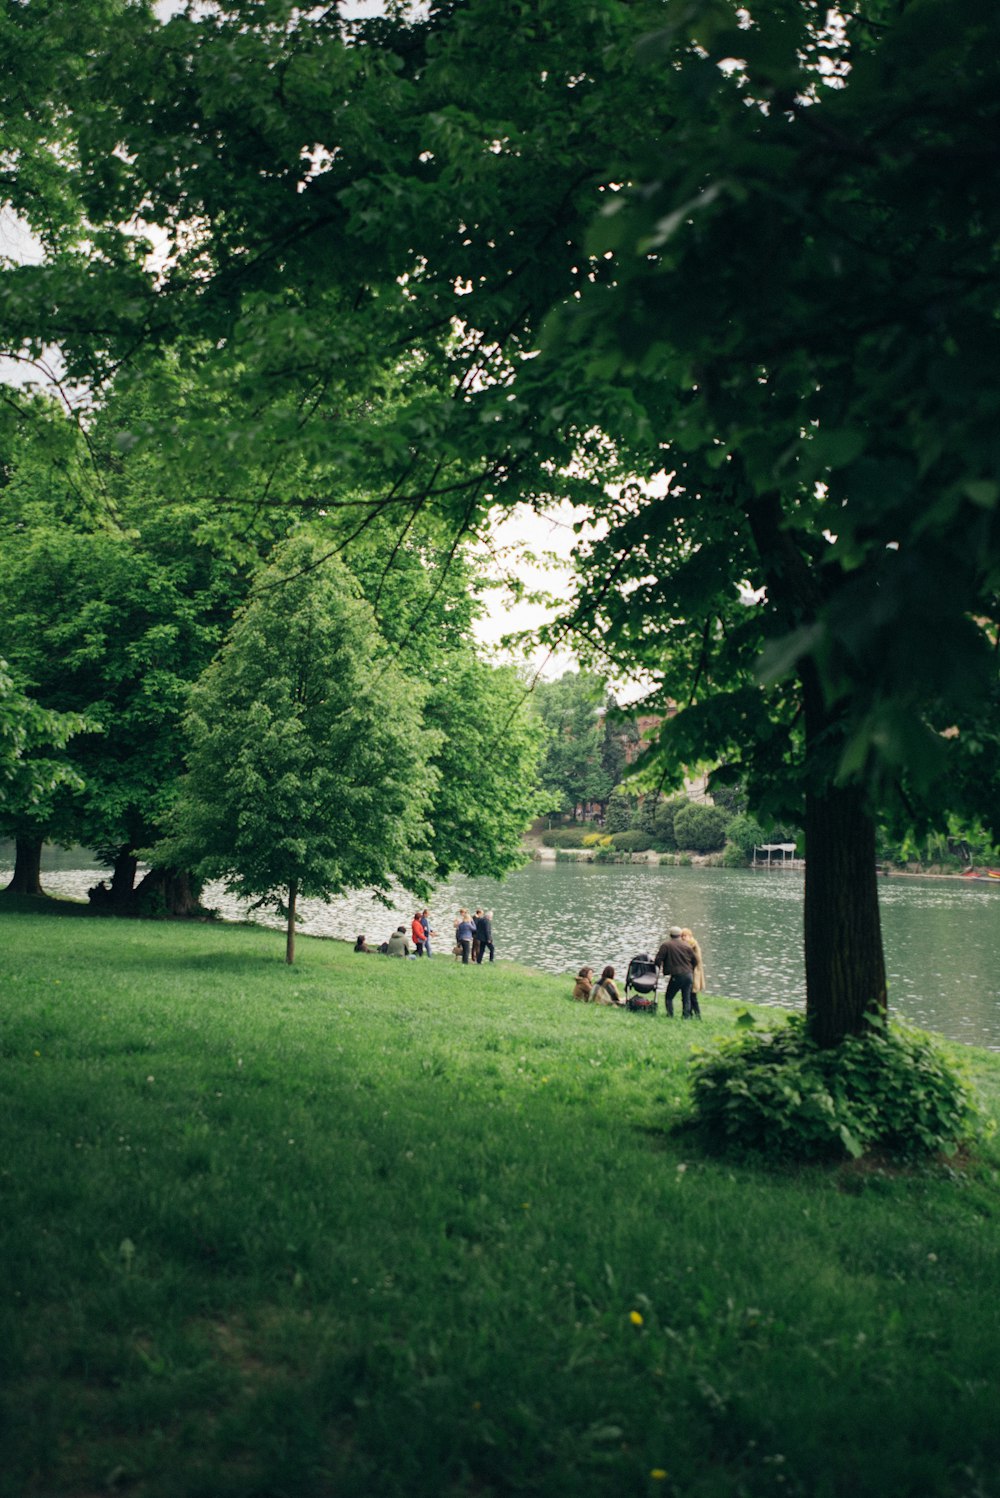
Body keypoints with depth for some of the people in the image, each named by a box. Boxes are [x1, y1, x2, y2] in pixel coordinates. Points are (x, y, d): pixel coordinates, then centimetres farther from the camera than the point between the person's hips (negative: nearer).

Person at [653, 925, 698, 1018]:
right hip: (688, 975, 4)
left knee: (668, 997, 6)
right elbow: (694, 960, 13)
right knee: (686, 998, 10)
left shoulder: (666, 945, -5)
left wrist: (661, 968, 14)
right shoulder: (687, 946, 9)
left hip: (676, 976, -4)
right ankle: (686, 1016, 7)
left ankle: (670, 1016, -2)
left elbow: (658, 960, -6)